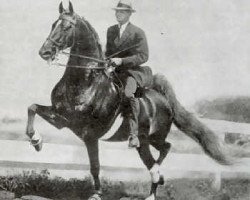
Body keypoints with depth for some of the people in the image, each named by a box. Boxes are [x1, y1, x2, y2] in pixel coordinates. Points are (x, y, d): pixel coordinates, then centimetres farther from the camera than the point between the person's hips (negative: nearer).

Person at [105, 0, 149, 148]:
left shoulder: (138, 33, -3)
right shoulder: (111, 30, 15)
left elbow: (144, 56, -10)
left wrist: (122, 60, -18)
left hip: (131, 71, -6)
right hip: (113, 71, 6)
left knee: (128, 94, -34)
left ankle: (134, 134, -32)